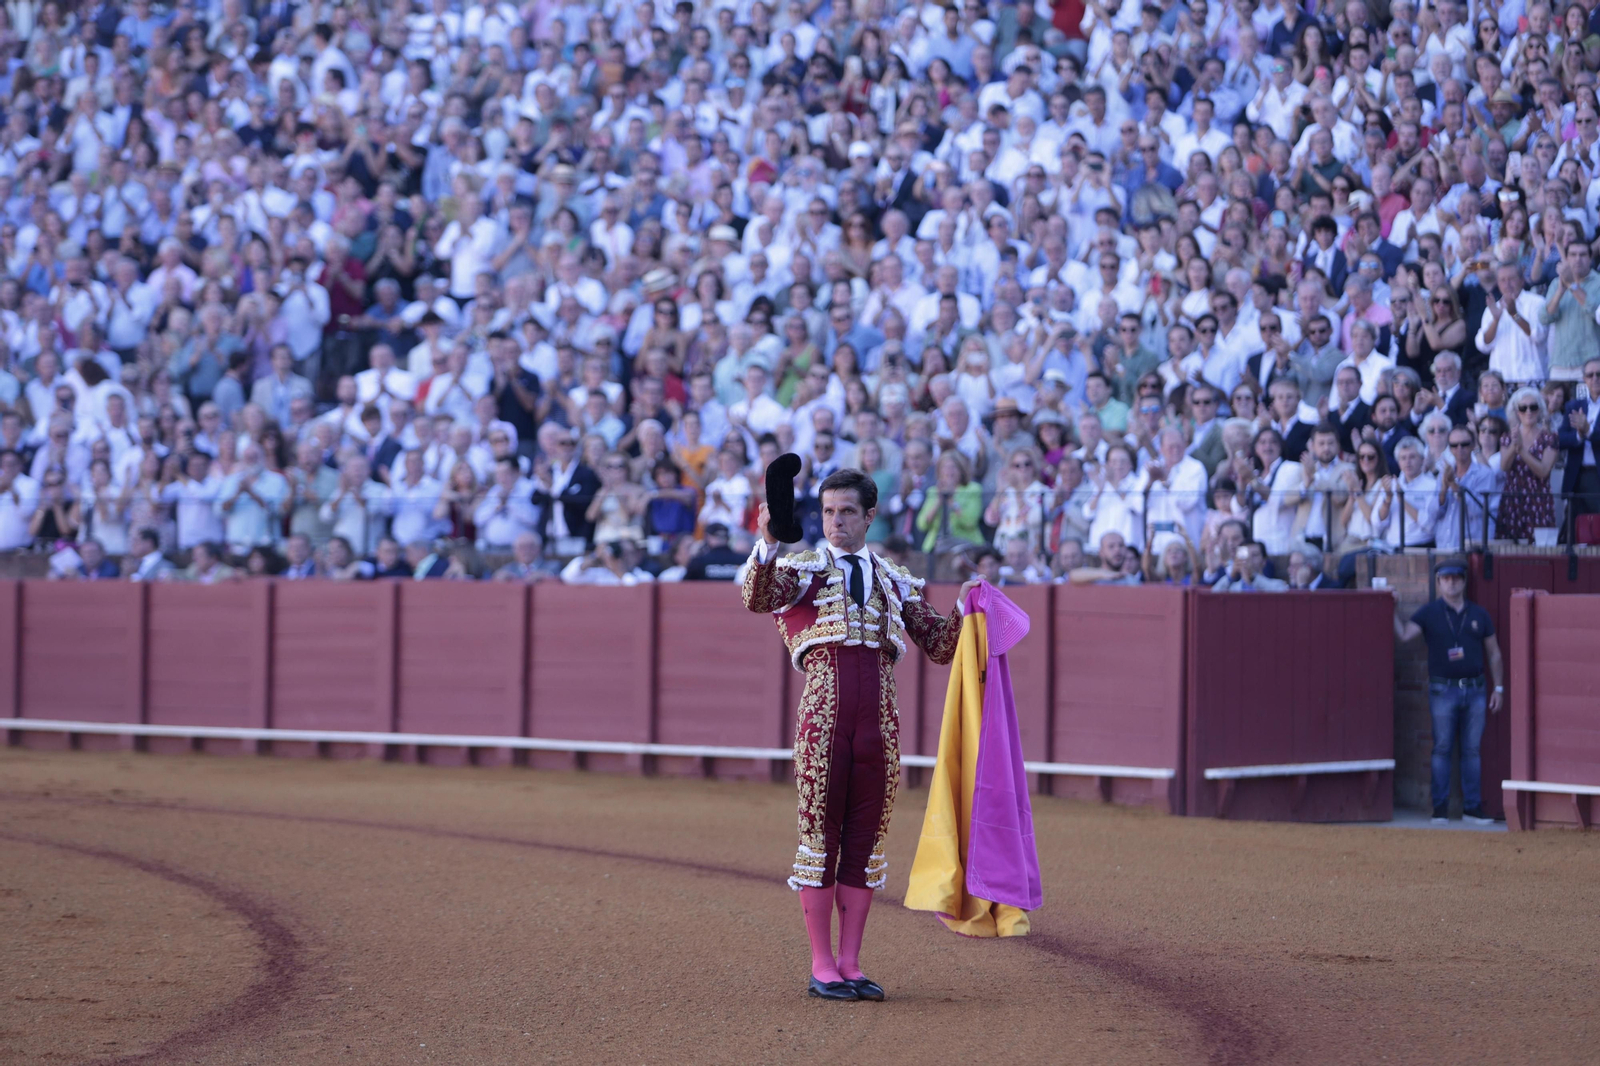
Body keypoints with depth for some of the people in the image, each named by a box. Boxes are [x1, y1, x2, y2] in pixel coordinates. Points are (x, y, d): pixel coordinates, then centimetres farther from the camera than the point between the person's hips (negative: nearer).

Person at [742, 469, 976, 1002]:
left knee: (866, 839, 5)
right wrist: (767, 542, -30)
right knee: (820, 835, 0)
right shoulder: (802, 568, 7)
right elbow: (756, 598, -15)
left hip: (880, 718, 3)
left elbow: (940, 647, 16)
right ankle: (822, 966, 6)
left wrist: (964, 605, -1)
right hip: (823, 715, -3)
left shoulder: (897, 582, 17)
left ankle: (850, 963, 11)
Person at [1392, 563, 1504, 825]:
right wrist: (1394, 612, -17)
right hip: (1443, 690, -2)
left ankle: (1473, 807, 9)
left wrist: (1498, 688, 11)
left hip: (1475, 689, 2)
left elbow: (1494, 654, 15)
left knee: (1472, 750, 4)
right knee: (1442, 749, -2)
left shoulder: (1479, 615, 11)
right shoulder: (1429, 613, 4)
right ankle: (1440, 808, 2)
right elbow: (1403, 635, -6)